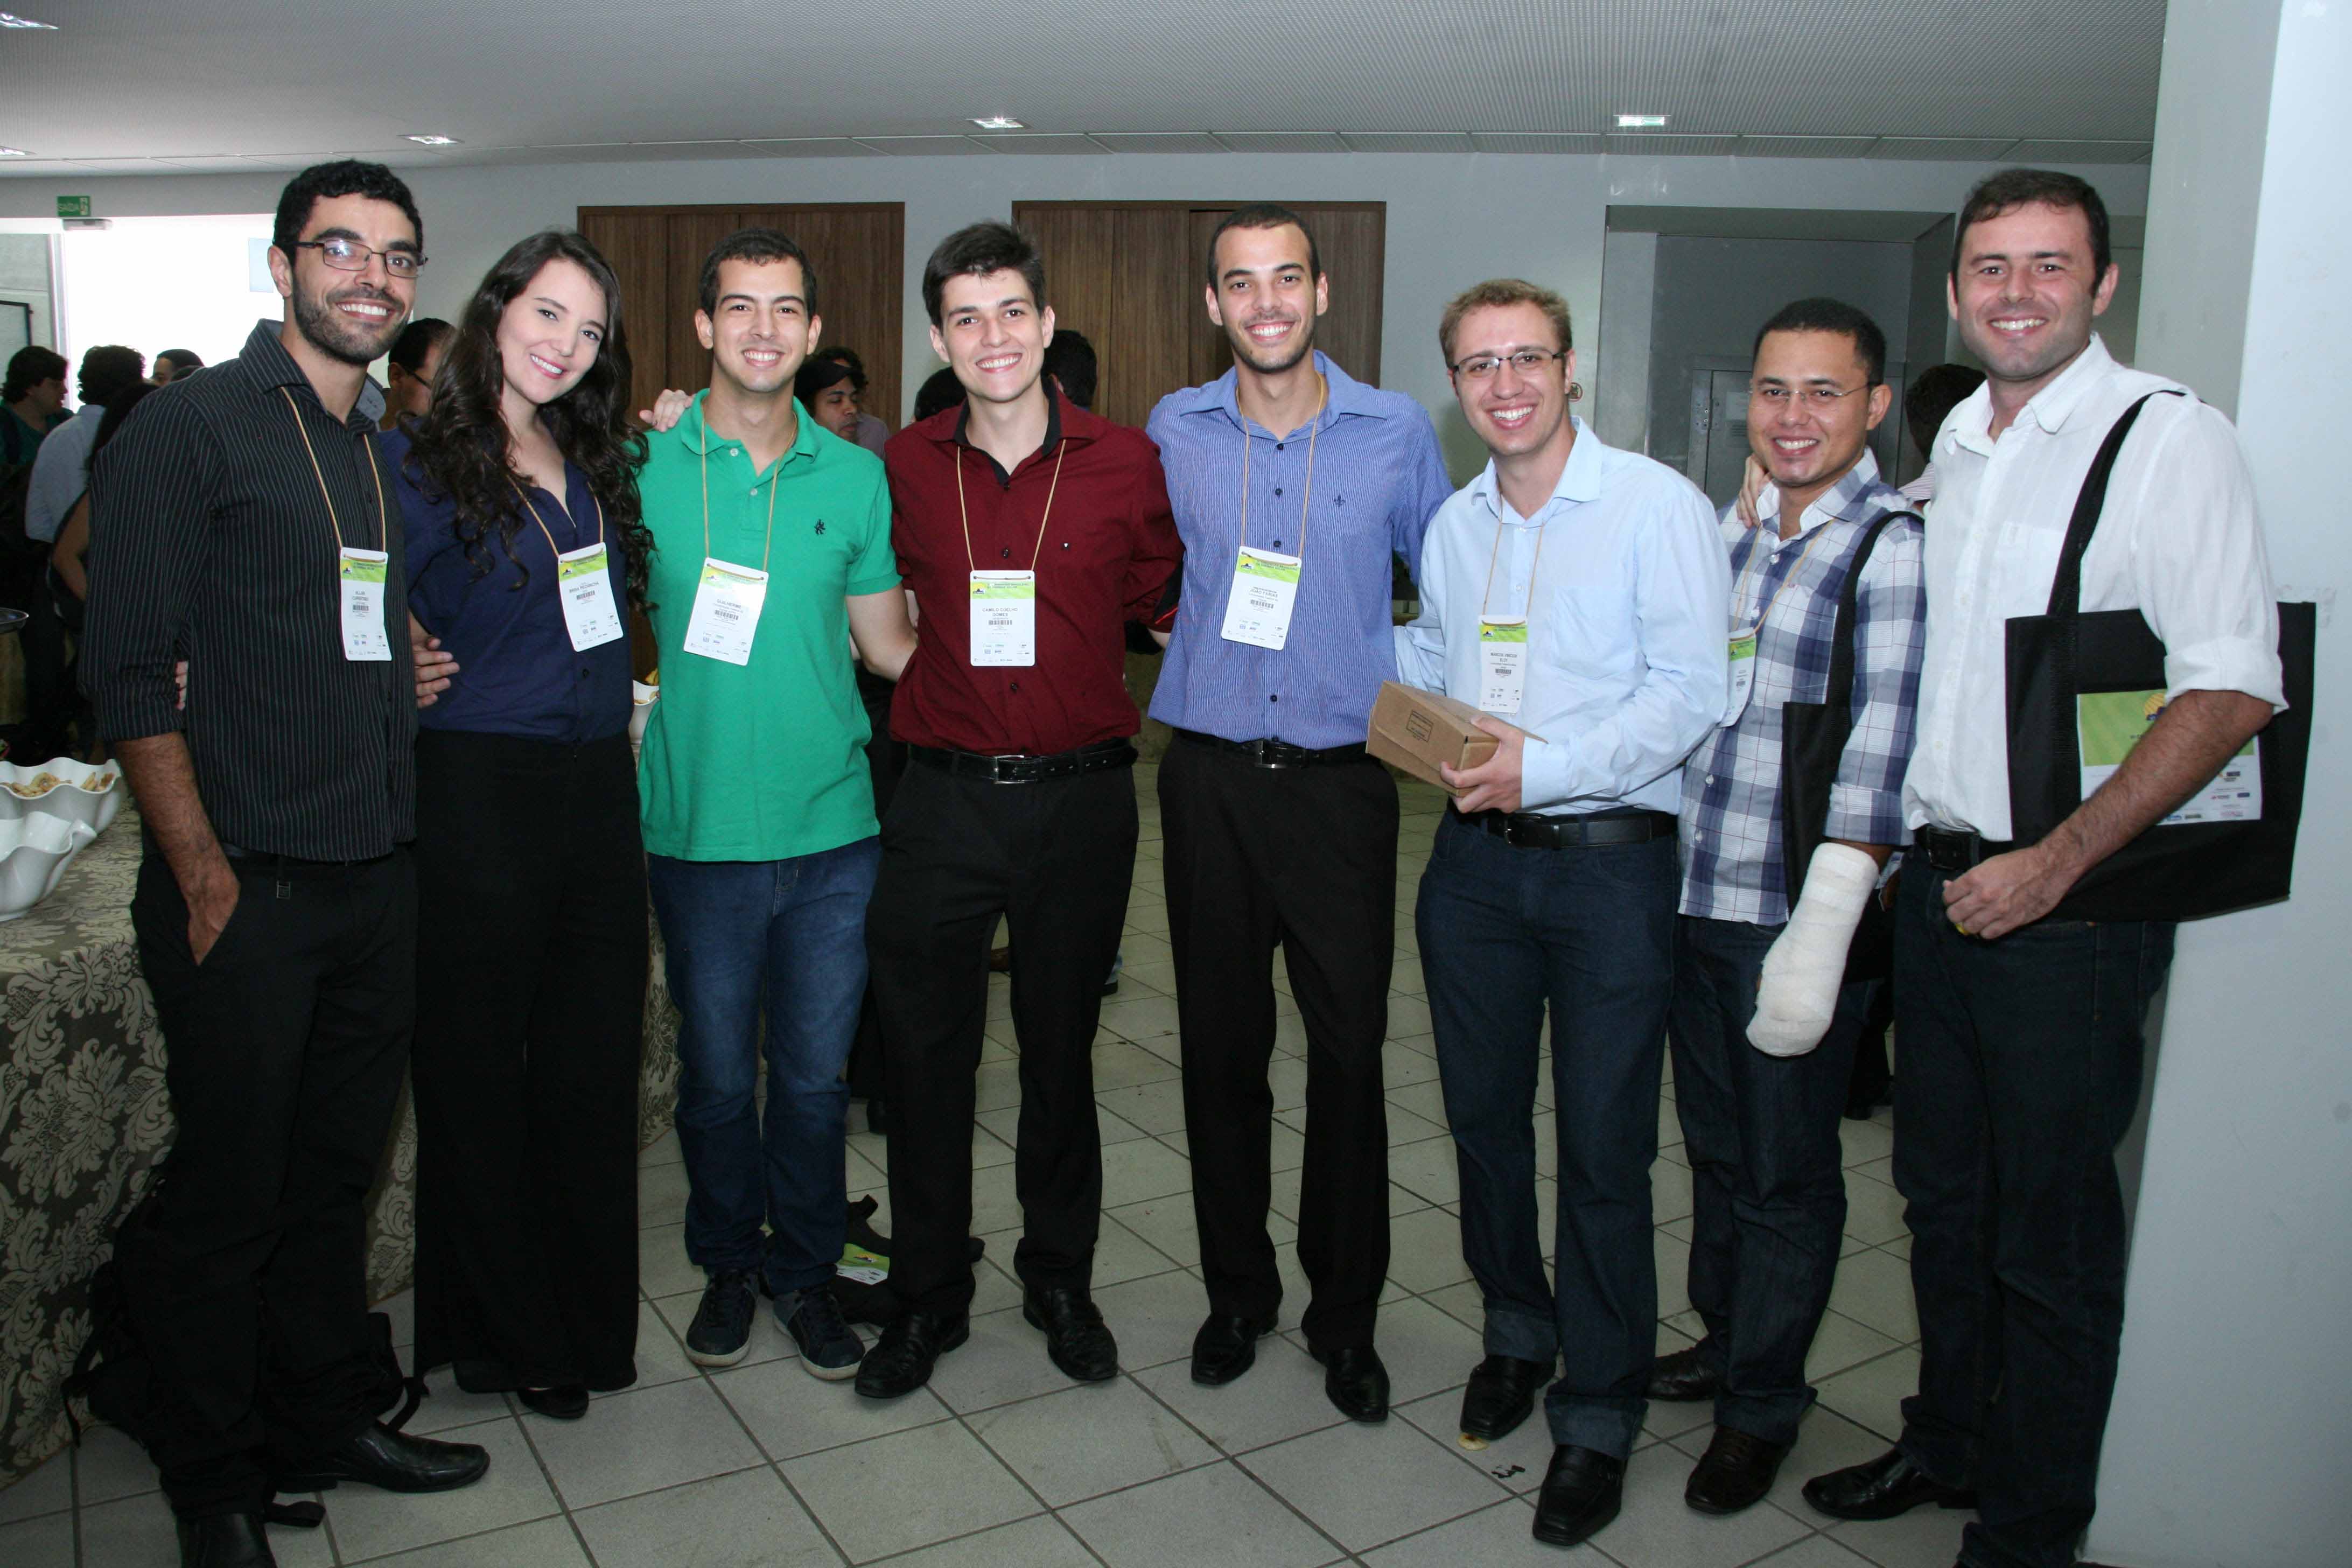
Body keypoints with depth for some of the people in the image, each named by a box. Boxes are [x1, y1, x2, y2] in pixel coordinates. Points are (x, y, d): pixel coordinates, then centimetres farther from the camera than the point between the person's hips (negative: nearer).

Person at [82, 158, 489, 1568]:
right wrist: (202, 869, -15)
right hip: (247, 886, -6)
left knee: (339, 1174, 17)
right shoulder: (194, 425, -7)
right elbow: (133, 672, -11)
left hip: (382, 881, 6)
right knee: (227, 1193, 6)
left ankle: (330, 1422, 33)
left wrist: (416, 663, 5)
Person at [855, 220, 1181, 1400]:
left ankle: (1060, 1279, 32)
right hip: (942, 802, 1)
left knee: (1061, 1051, 14)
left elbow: (1159, 600, 11)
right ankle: (927, 1295, 25)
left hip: (1079, 801, 0)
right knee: (923, 1057, 7)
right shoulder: (903, 469, 1)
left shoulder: (1125, 463, -2)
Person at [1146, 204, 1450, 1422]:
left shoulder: (1396, 431, 2)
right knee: (1220, 1045, 8)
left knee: (1349, 1054, 1)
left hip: (1341, 780, -1)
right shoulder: (1173, 433, 4)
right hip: (1210, 779, 1)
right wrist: (1192, 672, 7)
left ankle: (1345, 1315, 18)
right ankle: (1236, 1291, 26)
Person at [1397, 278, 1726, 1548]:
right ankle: (1517, 1333, 38)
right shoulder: (1454, 523, 13)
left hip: (1609, 863, -5)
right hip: (1474, 860, 6)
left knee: (1602, 1149, 1)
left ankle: (1598, 1418, 18)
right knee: (1482, 1115, 15)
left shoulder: (1657, 507, -7)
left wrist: (1543, 767, -20)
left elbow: (1689, 692, -14)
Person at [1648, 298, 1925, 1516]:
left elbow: (1879, 757, -17)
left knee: (1785, 1172, 7)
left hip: (1793, 917, -6)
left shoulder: (1897, 549, -10)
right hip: (1694, 898, 6)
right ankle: (1724, 1337, 39)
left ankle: (1761, 1407, 24)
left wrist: (1825, 924, -22)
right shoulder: (1733, 532, 11)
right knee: (1713, 1142, 19)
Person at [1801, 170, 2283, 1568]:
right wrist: (1898, 829, 12)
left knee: (2051, 1230, 5)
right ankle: (1948, 1446, 37)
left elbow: (2235, 691, -17)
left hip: (2072, 902, -6)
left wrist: (2055, 865, -18)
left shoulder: (2172, 437, -10)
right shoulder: (1956, 443, 12)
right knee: (1943, 1193, 18)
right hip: (1939, 877, 7)